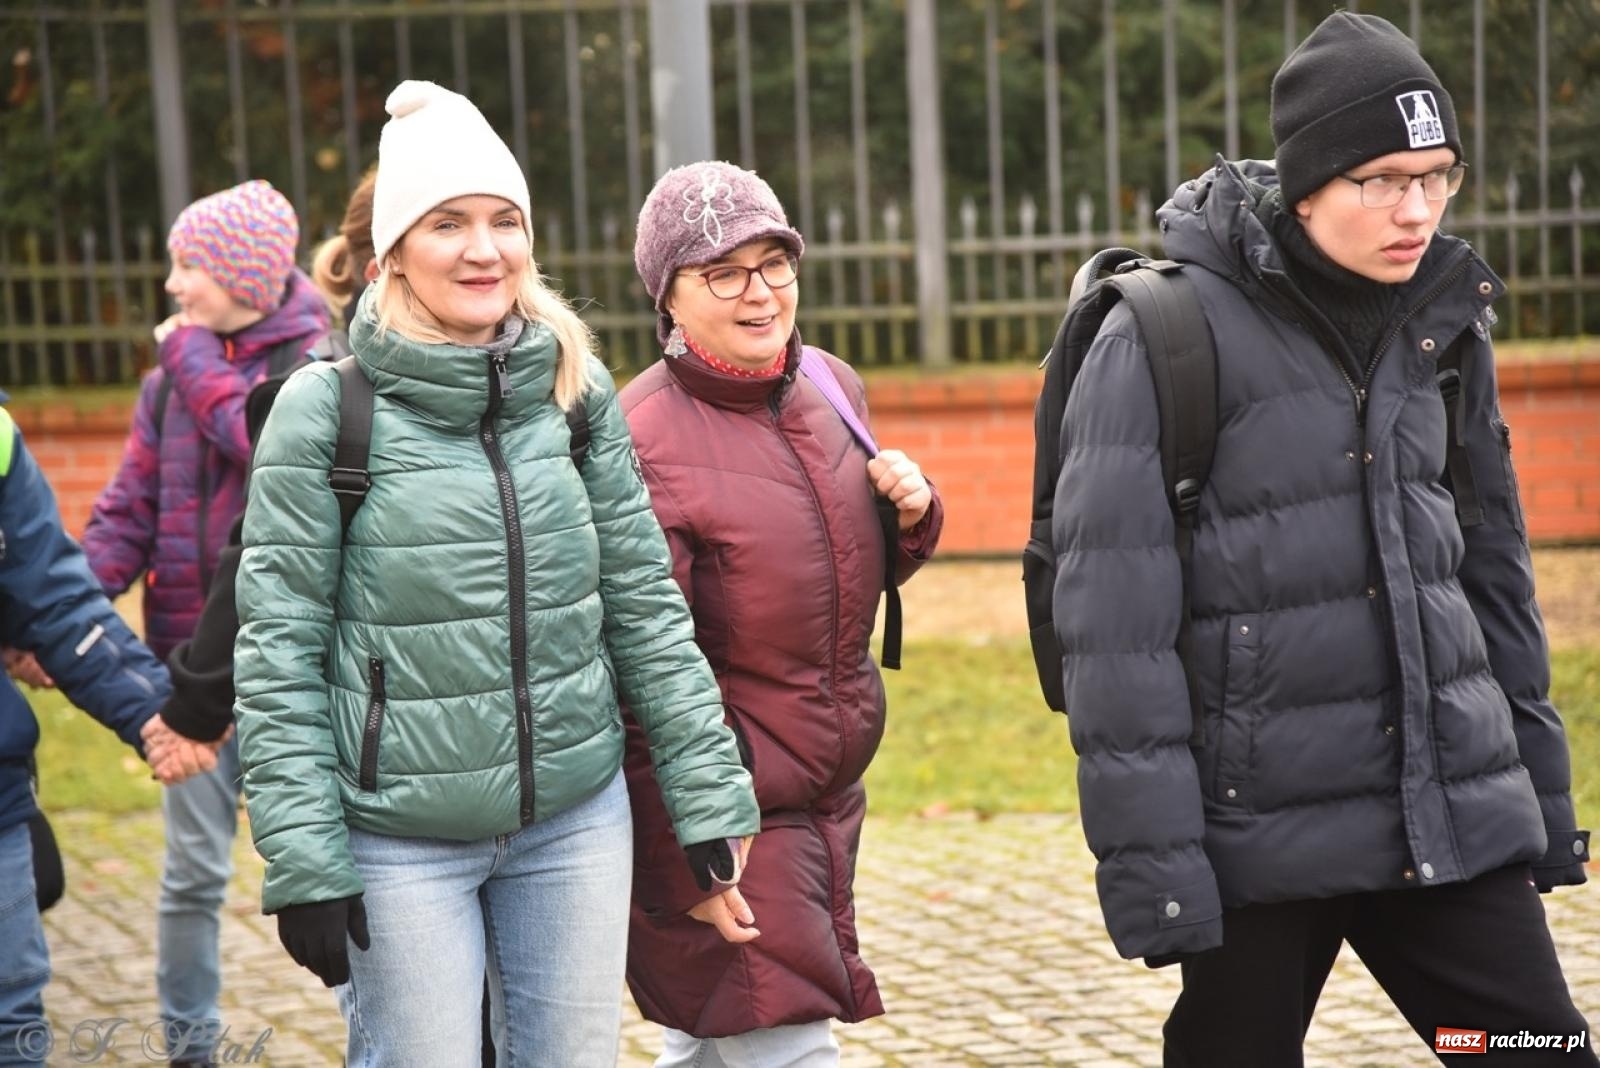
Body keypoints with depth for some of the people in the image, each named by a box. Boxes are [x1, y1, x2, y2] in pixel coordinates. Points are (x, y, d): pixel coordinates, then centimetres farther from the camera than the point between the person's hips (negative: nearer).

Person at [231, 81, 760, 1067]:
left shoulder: (577, 390, 3)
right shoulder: (325, 410, -8)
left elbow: (646, 606, 7)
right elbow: (278, 651, -7)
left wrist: (710, 795, 5)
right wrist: (304, 862, -11)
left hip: (576, 819, 3)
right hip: (400, 839, -3)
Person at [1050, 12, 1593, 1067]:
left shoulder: (1442, 323, 6)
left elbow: (1492, 569, 15)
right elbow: (1116, 620, -14)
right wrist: (1149, 854, -16)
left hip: (1451, 814, 5)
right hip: (1263, 831, -5)